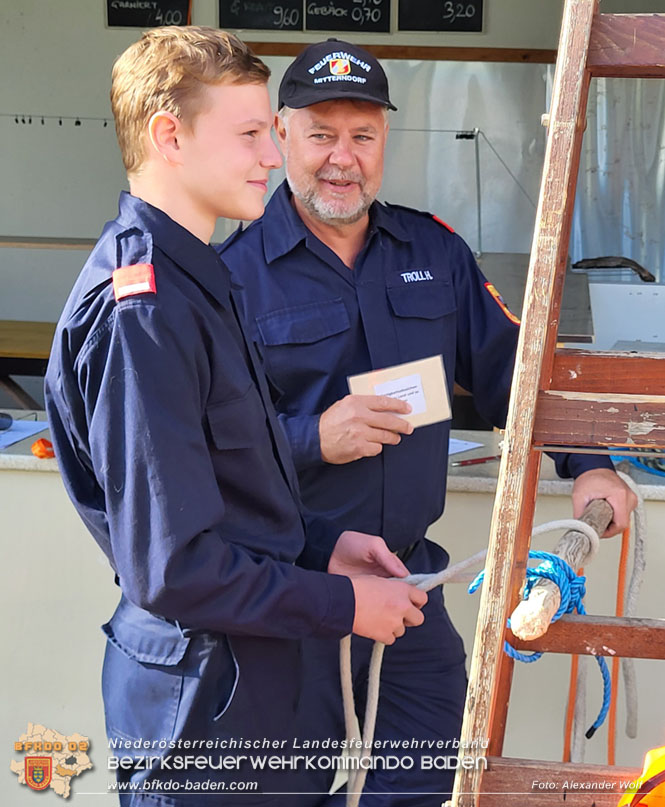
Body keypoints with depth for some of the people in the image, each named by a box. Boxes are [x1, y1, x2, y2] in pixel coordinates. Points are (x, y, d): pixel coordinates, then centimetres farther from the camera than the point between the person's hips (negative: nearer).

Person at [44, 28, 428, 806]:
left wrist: (321, 544, 6)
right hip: (200, 702, -9)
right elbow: (173, 569, -25)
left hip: (249, 675, 9)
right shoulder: (140, 313, -24)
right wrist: (342, 603, -15)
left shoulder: (188, 280, 9)